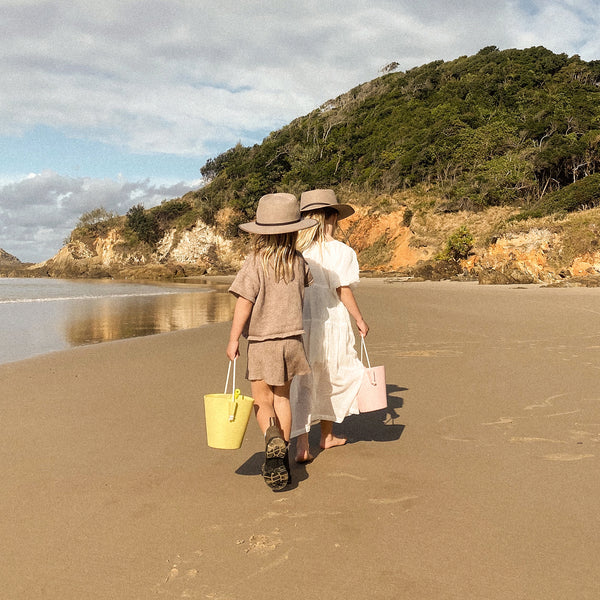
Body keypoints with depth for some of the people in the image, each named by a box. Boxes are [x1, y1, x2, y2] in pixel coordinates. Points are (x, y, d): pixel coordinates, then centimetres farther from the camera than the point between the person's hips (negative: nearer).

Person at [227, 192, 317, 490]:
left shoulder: (255, 262, -13)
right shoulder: (299, 261, 1)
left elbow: (244, 302, -16)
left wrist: (233, 339, -10)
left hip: (262, 341, -4)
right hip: (292, 338, 4)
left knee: (262, 400, 7)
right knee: (282, 397, 16)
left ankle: (273, 438, -20)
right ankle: (282, 456, 22)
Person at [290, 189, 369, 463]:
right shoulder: (340, 251, -8)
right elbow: (343, 291, -9)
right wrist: (360, 319, 4)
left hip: (297, 324, 3)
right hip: (330, 323, -2)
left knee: (301, 382, 7)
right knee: (332, 377, 18)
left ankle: (301, 445, -1)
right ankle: (327, 435, 32)